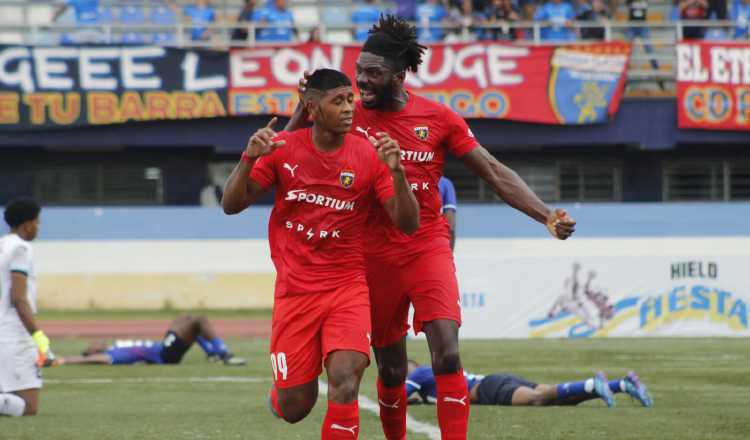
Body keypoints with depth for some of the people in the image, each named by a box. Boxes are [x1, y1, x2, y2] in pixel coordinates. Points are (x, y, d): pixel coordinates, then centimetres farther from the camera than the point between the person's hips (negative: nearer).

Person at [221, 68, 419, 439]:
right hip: (295, 290, 1)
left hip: (347, 286, -1)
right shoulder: (283, 148, -2)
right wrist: (250, 159, -20)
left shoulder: (368, 155, -5)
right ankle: (281, 387, 41)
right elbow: (231, 205, -2)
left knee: (345, 380, -24)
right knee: (293, 409, 4)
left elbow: (408, 224, -8)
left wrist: (396, 172, -25)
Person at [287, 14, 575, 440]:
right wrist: (305, 106, -15)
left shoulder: (438, 118, -4)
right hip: (375, 256, 1)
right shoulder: (350, 115, -2)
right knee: (391, 369, 10)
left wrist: (548, 216, -10)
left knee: (447, 356, -19)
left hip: (428, 248, -1)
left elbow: (496, 173, -1)